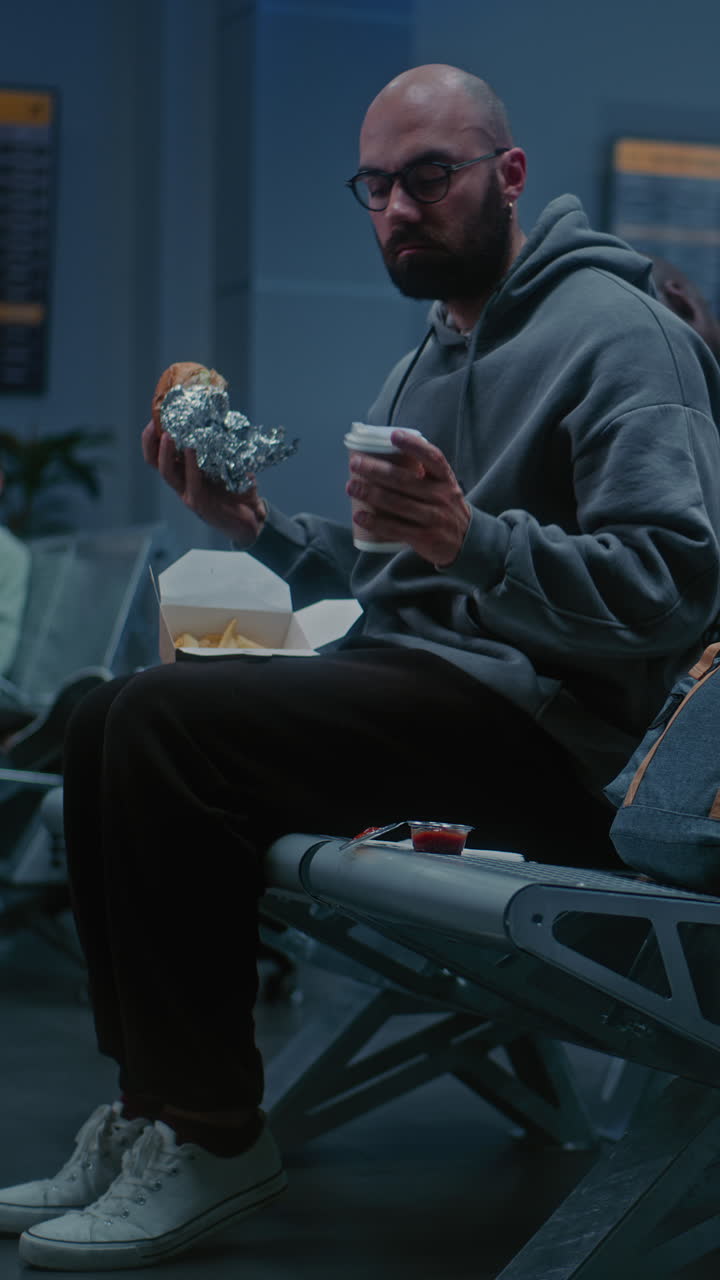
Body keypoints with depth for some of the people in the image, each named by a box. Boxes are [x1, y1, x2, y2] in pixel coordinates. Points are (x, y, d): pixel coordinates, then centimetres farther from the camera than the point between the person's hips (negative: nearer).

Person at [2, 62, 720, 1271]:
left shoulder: (620, 335, -8)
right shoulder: (425, 364, 22)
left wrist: (476, 539, -32)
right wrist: (254, 525, 8)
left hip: (537, 719, -9)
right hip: (410, 684, 10)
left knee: (164, 722, -23)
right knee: (105, 721, -3)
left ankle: (216, 1136, -14)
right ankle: (154, 1110, -3)